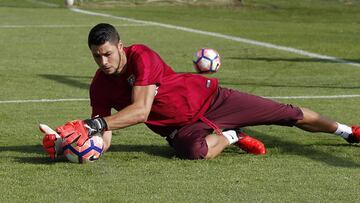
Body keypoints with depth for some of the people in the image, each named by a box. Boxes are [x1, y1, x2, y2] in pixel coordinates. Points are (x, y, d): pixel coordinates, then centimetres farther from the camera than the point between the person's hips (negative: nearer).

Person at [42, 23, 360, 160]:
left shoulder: (141, 56, -26)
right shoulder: (100, 87, -10)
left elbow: (141, 110, -38)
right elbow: (103, 140, -9)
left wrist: (94, 124, -48)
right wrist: (80, 135, -32)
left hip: (208, 98, -3)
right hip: (180, 128, 3)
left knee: (290, 114, 2)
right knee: (196, 150, -36)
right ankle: (230, 137, 0)